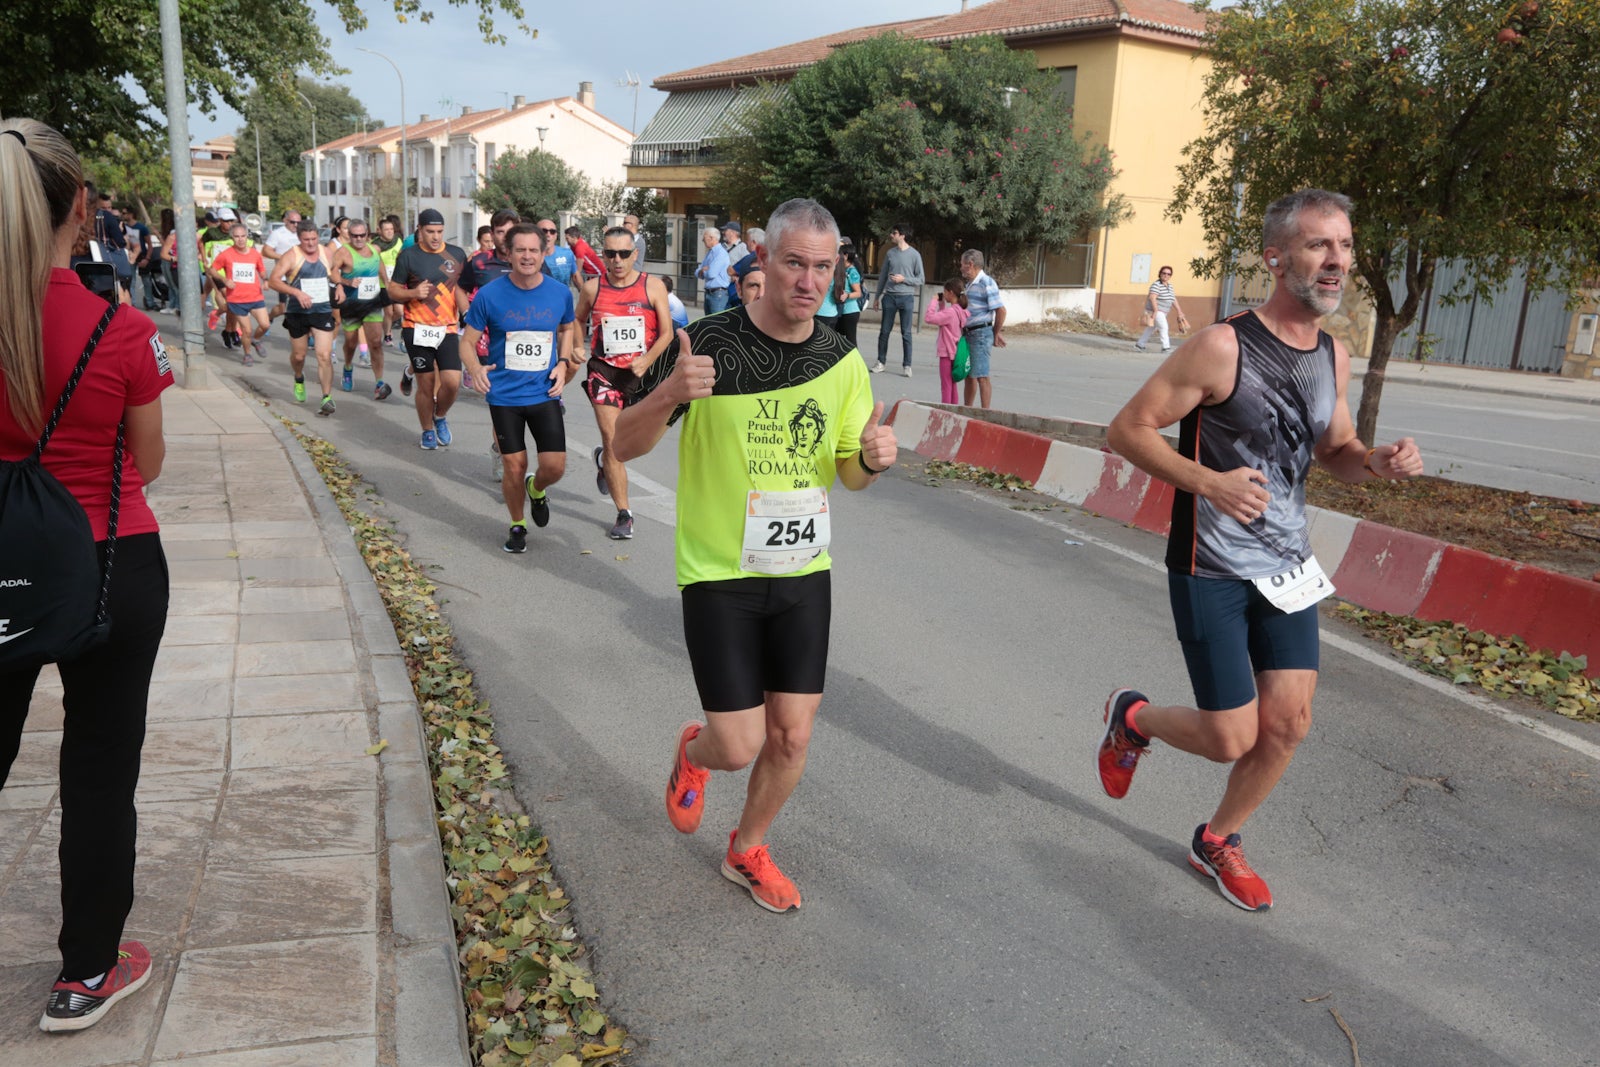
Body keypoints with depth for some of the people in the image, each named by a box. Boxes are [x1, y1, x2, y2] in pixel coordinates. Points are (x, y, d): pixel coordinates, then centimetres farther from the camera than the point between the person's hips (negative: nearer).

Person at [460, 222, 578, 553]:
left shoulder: (560, 293, -3)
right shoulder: (489, 295, -9)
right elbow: (468, 341, -2)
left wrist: (563, 363, 0)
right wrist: (475, 369, -23)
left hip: (545, 393, 1)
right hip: (504, 396, -1)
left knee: (555, 466, -5)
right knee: (514, 467, 4)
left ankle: (537, 489, 32)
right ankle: (517, 525, 29)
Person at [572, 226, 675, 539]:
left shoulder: (653, 286, -3)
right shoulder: (593, 287, 2)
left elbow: (666, 333, -3)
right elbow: (577, 321, 19)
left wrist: (645, 361, -17)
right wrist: (575, 348, 0)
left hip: (641, 371, 0)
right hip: (604, 370, 0)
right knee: (613, 442, -5)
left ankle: (603, 460, 44)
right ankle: (624, 514, 3)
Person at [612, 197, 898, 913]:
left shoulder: (843, 362, 0)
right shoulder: (709, 343, -14)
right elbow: (625, 445, -9)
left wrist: (872, 458, -14)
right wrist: (667, 396, -31)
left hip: (804, 572, 4)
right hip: (719, 573, -4)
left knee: (792, 734, 9)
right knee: (739, 746, -3)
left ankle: (747, 850, 36)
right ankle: (694, 753, 36)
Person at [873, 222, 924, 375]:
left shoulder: (914, 255, -3)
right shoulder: (890, 253, 7)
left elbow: (920, 279, -1)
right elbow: (883, 275, 14)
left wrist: (903, 279, -14)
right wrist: (878, 296, 14)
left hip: (906, 297, -3)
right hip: (889, 296, 3)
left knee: (906, 333, 1)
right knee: (884, 331, 5)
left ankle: (906, 365, 6)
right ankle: (880, 362, 13)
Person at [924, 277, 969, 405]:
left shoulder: (950, 312, -21)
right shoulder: (962, 312, 6)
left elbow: (928, 318, -27)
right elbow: (942, 318, 21)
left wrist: (934, 301, -16)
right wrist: (941, 303, 11)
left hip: (947, 353, -9)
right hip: (955, 353, 9)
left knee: (946, 386, -3)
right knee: (952, 385, 17)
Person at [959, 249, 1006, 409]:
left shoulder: (986, 283, -13)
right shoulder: (969, 284, 15)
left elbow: (1001, 310, -15)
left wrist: (996, 334, -7)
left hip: (981, 334, -9)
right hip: (968, 334, 9)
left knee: (980, 375, -9)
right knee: (968, 374, 15)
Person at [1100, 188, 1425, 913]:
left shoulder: (1333, 356, 5)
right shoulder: (1224, 347, -18)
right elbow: (1128, 428, -17)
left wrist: (1377, 461, -5)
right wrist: (1208, 481, -30)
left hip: (1286, 566, 7)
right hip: (1212, 572, -6)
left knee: (1288, 721, 5)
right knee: (1232, 738, -4)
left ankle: (1217, 842, 30)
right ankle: (1132, 718, 29)